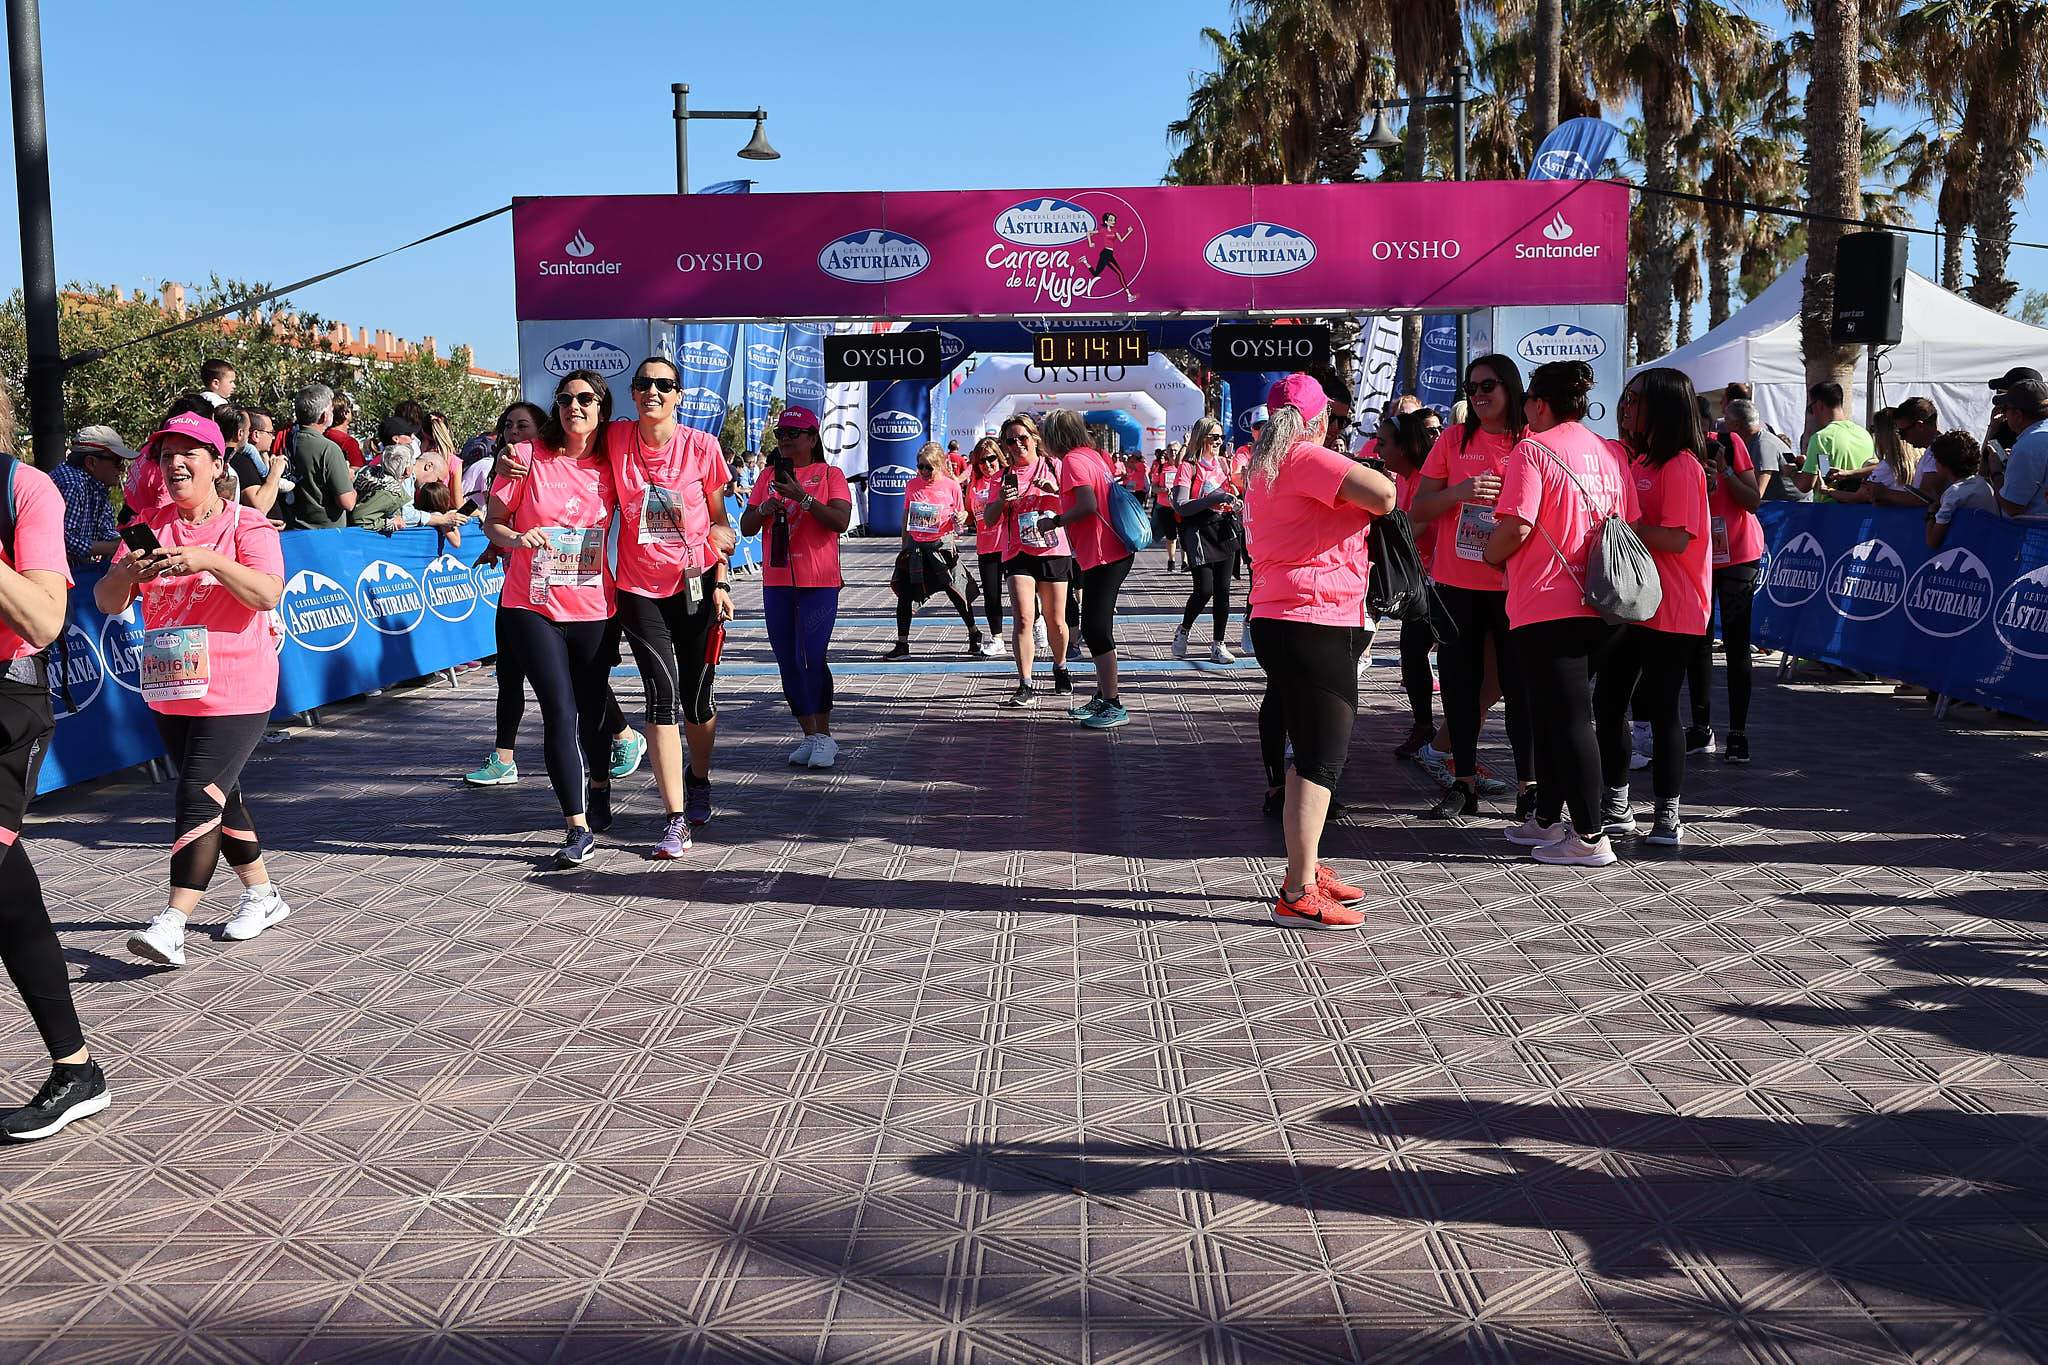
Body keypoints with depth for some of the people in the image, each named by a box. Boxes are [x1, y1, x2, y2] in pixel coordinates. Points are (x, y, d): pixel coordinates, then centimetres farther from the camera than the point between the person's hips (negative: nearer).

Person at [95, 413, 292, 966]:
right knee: (219, 796, 15)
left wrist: (210, 561, -31)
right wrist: (125, 573, -17)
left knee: (200, 798, -14)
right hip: (170, 692, 6)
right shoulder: (150, 529, 9)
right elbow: (107, 602, 4)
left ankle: (173, 922, -18)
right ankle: (262, 894, 29)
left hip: (234, 694, -6)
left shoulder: (247, 526, -6)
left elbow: (268, 594, -19)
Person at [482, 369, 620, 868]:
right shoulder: (527, 457, -4)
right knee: (560, 712, -8)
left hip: (593, 608, 2)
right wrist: (516, 538, -19)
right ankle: (579, 829, -4)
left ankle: (599, 787, 43)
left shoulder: (610, 466, 1)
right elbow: (492, 521, 2)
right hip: (532, 607, -2)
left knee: (591, 709, 14)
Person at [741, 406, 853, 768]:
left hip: (819, 583, -5)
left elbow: (840, 522, -13)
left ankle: (825, 736, 0)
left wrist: (802, 497, -20)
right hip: (776, 583, 5)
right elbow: (745, 527, 12)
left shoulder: (830, 474, 0)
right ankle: (809, 736, 15)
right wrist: (763, 510, -8)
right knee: (788, 663, 6)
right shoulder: (769, 479, 14)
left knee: (812, 659, -12)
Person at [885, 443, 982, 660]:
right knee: (904, 595, 2)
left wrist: (959, 518, -18)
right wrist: (905, 545, 10)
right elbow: (906, 517, 12)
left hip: (942, 545, -3)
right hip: (916, 546, 3)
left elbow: (961, 514, 5)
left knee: (955, 592, 1)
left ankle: (975, 636, 20)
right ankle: (902, 645, 11)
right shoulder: (913, 485, 5)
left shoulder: (951, 485, -3)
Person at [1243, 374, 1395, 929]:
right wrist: (1366, 475, -2)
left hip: (1278, 622, 10)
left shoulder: (1264, 464, 17)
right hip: (1316, 624, -10)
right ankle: (1299, 895, -9)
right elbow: (1383, 496, -22)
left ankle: (1305, 869, 28)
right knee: (1321, 758, -9)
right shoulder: (1306, 458, -13)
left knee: (1312, 751, 19)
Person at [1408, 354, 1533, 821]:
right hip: (1456, 585, 2)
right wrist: (1460, 492, -16)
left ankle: (1529, 785, 11)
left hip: (1514, 585, -2)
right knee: (1460, 683, 8)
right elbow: (1418, 510, 2)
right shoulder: (1453, 439, 5)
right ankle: (1463, 782, 19)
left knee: (1520, 685, 1)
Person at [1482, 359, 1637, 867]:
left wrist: (1492, 553, -1)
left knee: (1566, 719, -4)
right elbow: (1629, 524, 16)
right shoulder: (1610, 453, 11)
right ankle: (1547, 819, 27)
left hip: (1547, 607, -8)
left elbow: (1517, 525, -20)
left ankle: (1590, 836, -1)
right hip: (1599, 607, 8)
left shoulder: (1533, 450, -11)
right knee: (1553, 712, 18)